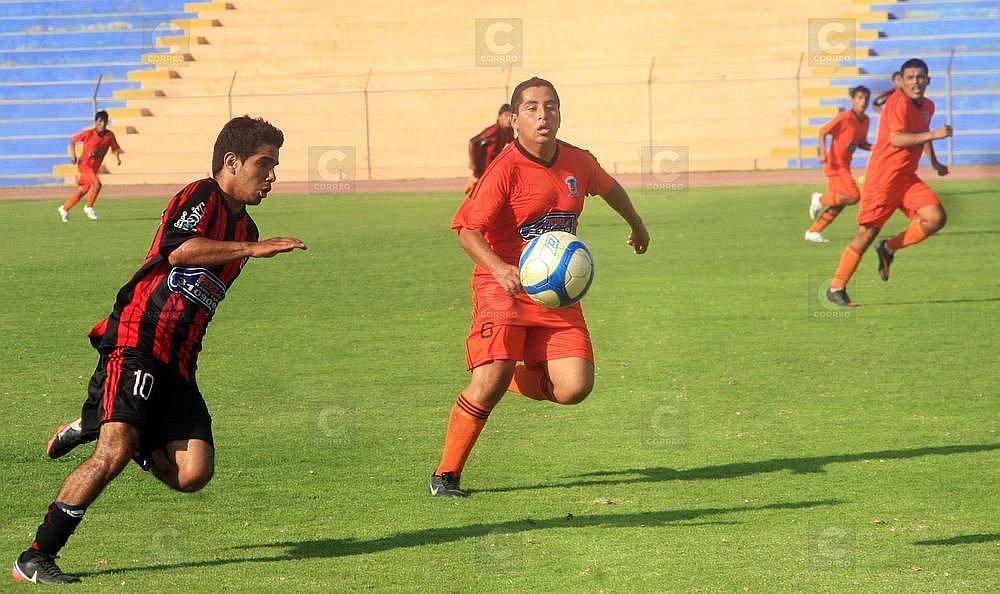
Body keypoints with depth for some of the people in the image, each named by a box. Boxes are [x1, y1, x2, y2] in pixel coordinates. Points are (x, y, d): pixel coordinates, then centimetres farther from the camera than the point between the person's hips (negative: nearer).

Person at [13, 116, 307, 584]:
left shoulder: (244, 227, 20)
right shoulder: (201, 196, -5)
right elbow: (179, 250, -26)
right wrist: (253, 249, -26)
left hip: (177, 361, 8)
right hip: (134, 341, -8)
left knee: (193, 473, -10)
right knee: (113, 454, -22)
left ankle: (92, 430, 15)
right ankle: (35, 558, -11)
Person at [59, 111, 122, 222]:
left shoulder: (110, 135, -2)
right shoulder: (88, 133, -13)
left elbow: (115, 148, 11)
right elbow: (73, 140, 0)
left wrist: (118, 158, -9)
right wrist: (73, 154, -11)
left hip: (94, 168, 6)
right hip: (84, 164, -6)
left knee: (82, 191, 12)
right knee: (97, 184, -25)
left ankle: (64, 209, 29)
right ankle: (89, 207, -5)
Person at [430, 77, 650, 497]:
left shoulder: (578, 162, 3)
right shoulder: (506, 168, -14)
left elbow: (609, 187, 26)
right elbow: (468, 230, -19)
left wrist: (636, 224, 43)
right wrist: (501, 270, -36)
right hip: (503, 287, -5)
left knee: (575, 388, -10)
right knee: (492, 378, -22)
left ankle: (517, 378, 25)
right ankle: (446, 474, -4)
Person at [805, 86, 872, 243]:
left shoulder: (865, 120, 8)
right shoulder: (845, 117, -17)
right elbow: (823, 131, -15)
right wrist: (823, 152, -28)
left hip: (845, 165, 9)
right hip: (836, 165, -9)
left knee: (839, 203, 11)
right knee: (853, 196, -18)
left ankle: (812, 232, 19)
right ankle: (820, 199, 3)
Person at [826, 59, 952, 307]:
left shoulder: (928, 106, 13)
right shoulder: (899, 101, -14)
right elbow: (896, 138, -26)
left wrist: (934, 163, 40)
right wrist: (933, 135, -30)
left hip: (907, 178, 8)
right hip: (883, 177, -8)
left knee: (936, 218, -11)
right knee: (867, 233, -7)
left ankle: (889, 249, 8)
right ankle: (836, 288, 3)